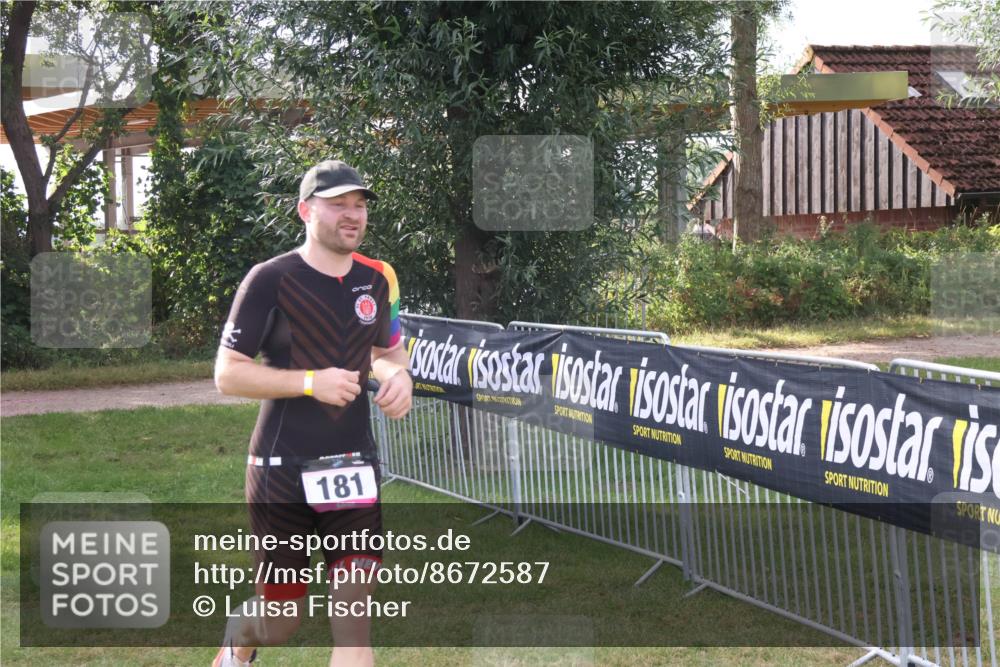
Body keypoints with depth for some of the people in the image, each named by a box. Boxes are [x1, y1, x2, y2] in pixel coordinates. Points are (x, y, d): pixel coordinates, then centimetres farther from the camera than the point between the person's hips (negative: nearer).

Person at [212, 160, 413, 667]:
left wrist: (399, 375, -3)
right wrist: (310, 382, -22)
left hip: (353, 467, 4)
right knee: (282, 621, 8)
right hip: (282, 472, -3)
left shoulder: (376, 279, 5)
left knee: (353, 621, -6)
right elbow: (227, 375, -11)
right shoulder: (271, 280, -10)